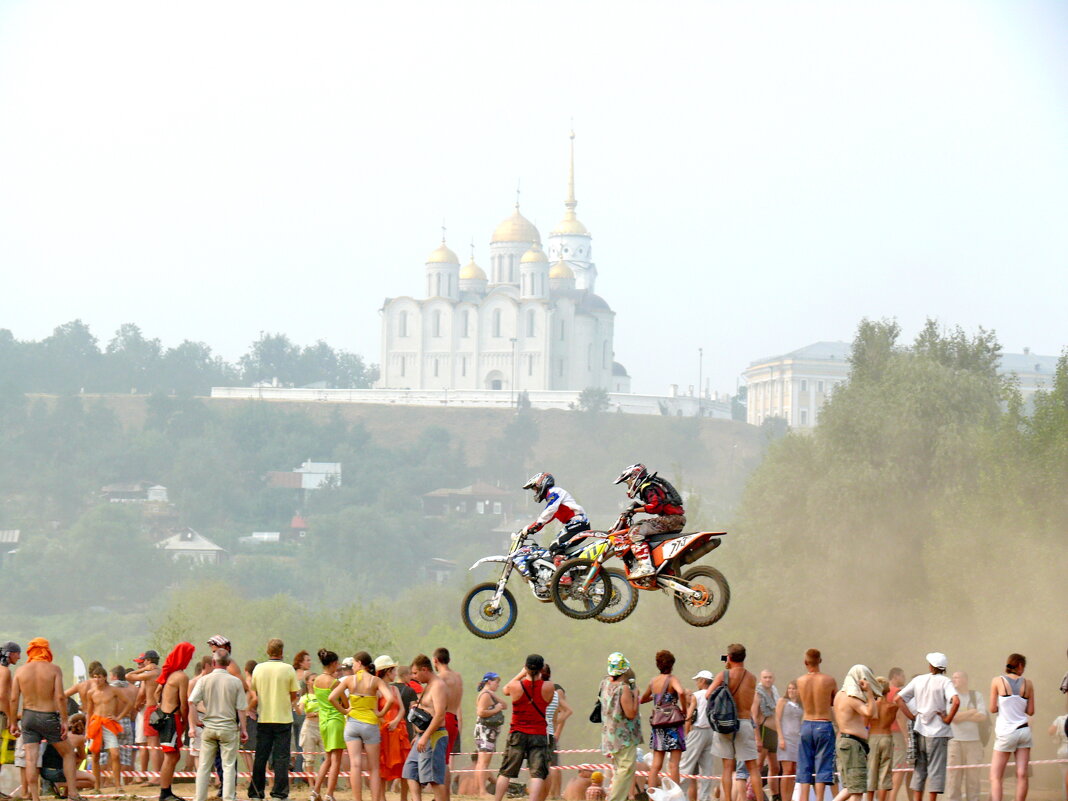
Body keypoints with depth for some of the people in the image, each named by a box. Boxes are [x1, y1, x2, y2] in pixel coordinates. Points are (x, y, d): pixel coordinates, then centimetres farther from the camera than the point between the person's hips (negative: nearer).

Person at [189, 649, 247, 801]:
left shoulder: (204, 680, -4)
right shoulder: (235, 681, -4)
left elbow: (191, 702, -11)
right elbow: (241, 709, -3)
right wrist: (243, 729, 6)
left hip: (209, 727, 1)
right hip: (229, 728, -1)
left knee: (204, 766, 8)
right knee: (229, 765, 3)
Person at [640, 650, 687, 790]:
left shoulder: (653, 682, 11)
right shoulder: (672, 679, -6)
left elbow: (642, 699, 25)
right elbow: (681, 692, -27)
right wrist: (684, 710, -12)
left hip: (657, 722, 5)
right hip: (673, 721, -5)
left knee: (656, 764, 7)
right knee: (674, 764, -5)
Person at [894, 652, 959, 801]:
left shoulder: (918, 680, 7)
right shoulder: (944, 681, -7)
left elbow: (898, 699, 6)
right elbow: (956, 701, -24)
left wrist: (912, 716, 7)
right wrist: (948, 719, -11)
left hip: (920, 729, 4)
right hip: (937, 731, -4)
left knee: (919, 768, 13)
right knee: (936, 768, -1)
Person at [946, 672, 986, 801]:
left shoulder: (976, 696, 9)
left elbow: (982, 717, -2)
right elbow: (953, 717, -9)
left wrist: (962, 716, -6)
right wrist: (972, 712, -1)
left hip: (973, 741, 2)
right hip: (954, 741, -2)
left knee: (973, 775, 1)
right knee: (953, 775, -5)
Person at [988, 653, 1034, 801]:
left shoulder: (998, 681, -3)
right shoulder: (1027, 683, 2)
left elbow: (992, 709, -3)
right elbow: (1031, 711, 6)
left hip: (1006, 733, -3)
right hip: (1024, 730, 3)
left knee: (995, 777, -2)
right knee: (1022, 775, 2)